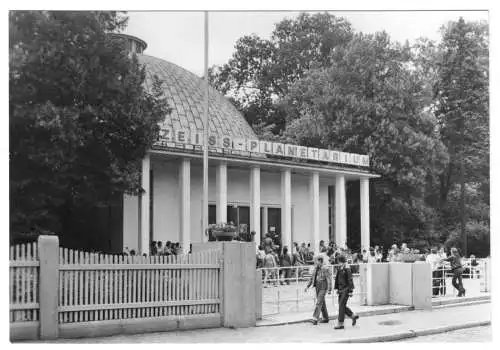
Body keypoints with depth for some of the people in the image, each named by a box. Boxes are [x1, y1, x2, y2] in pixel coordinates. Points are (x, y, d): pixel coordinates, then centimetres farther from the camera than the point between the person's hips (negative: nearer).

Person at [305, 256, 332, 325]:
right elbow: (312, 278, 14)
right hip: (317, 288, 8)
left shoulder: (325, 269, -14)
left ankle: (315, 319, -13)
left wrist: (329, 290, -21)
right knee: (322, 303, 13)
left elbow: (329, 280, -16)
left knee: (319, 303, -12)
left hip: (323, 288, -8)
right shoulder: (316, 268, 9)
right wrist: (307, 286, 7)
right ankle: (326, 318, 23)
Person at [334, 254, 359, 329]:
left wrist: (350, 291, -17)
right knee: (342, 306, 11)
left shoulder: (347, 269, -14)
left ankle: (340, 324, -4)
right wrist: (336, 288, 14)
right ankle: (353, 316, 27)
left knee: (341, 305, -8)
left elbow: (350, 280, -16)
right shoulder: (339, 268, 10)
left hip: (346, 289, -8)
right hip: (341, 289, 8)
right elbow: (337, 278, 17)